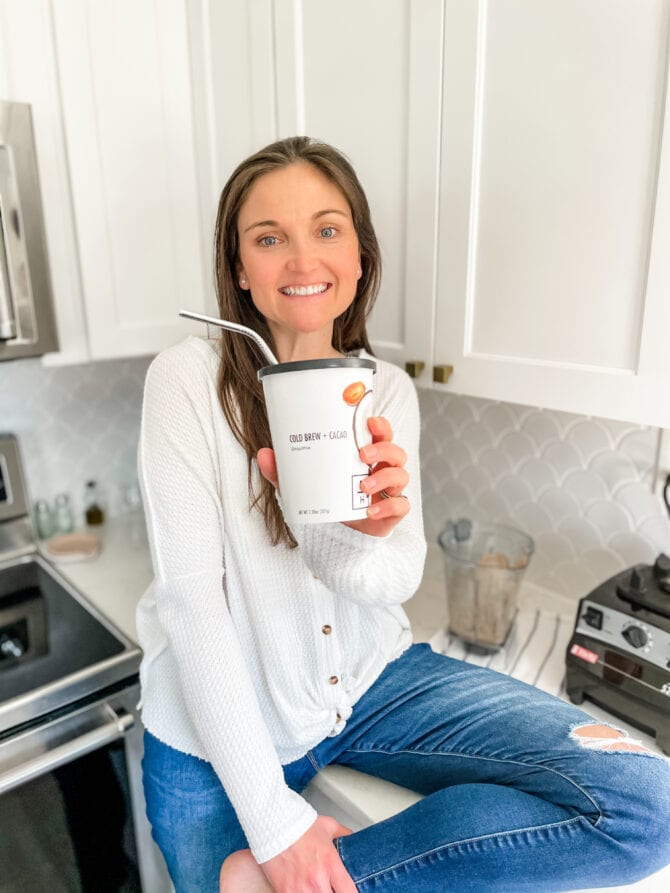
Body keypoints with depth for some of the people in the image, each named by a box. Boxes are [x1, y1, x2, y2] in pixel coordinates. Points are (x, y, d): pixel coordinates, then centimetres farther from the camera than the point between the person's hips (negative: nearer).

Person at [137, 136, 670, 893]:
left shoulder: (387, 389, -2)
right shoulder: (188, 378, -14)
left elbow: (399, 579, -10)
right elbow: (191, 595, -18)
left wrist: (365, 535, -35)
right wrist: (273, 820, -18)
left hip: (370, 681, 3)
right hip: (220, 737, -2)